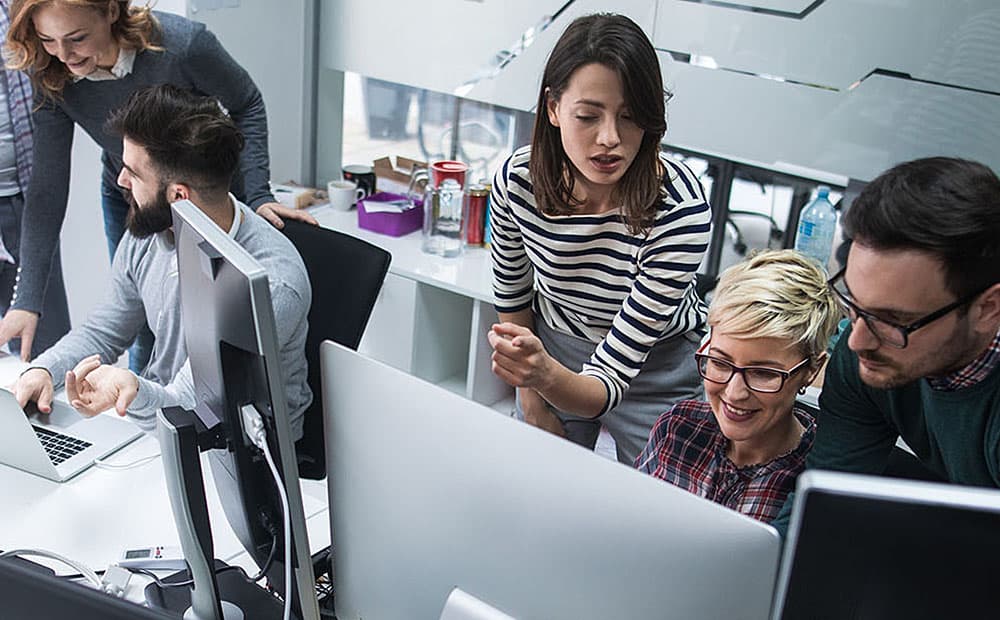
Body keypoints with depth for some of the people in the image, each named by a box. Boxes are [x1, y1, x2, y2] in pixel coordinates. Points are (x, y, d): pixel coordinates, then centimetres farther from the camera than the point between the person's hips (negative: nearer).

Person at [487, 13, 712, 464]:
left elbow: (608, 383, -35)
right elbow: (512, 296, -2)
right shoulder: (517, 180, -24)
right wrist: (534, 401, 3)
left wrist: (546, 377, -55)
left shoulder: (680, 209, -35)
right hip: (553, 347, 3)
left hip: (654, 366, -2)